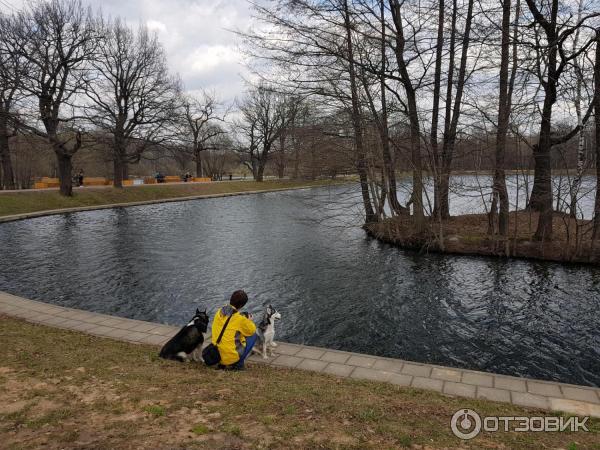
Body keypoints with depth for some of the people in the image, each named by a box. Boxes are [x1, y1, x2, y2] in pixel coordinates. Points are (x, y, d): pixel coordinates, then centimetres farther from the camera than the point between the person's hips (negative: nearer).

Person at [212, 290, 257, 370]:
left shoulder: (219, 312, 1)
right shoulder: (240, 318, -16)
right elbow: (252, 330, 1)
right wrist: (249, 321, 20)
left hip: (216, 355, 6)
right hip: (230, 357, -6)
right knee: (253, 335, 8)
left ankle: (223, 364, 18)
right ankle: (238, 364, 7)